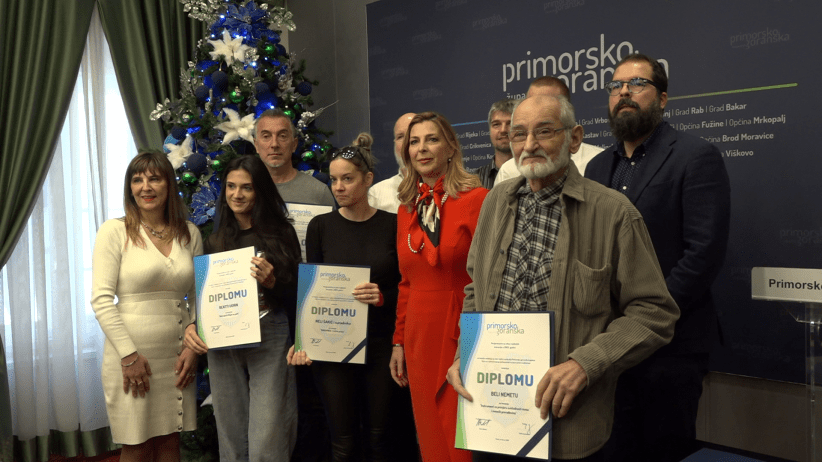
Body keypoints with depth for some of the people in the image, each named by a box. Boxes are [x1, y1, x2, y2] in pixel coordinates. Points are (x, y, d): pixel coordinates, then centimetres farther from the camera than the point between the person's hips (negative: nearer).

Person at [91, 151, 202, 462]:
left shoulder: (190, 234, 7)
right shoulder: (114, 232, -4)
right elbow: (101, 299, -8)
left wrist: (193, 346, 0)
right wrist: (128, 354, -13)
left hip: (177, 357, 3)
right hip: (132, 355, -3)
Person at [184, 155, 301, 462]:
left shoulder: (281, 234, 1)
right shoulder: (215, 240, 11)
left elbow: (295, 296, 1)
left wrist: (272, 281, -17)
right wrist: (192, 325, -2)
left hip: (270, 339, -3)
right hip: (222, 344, 3)